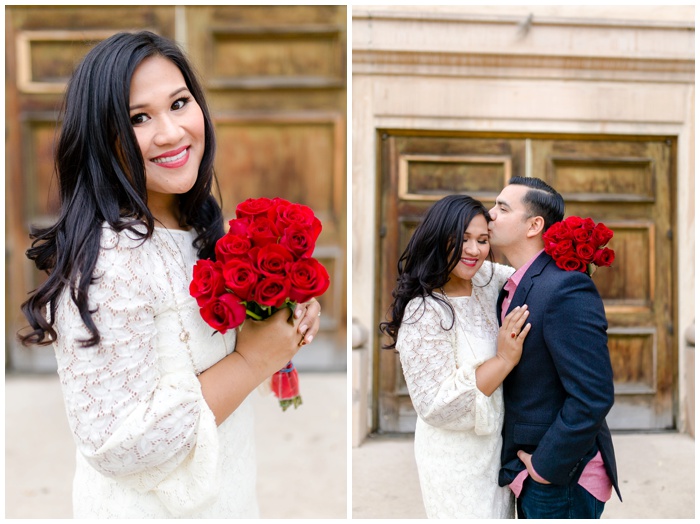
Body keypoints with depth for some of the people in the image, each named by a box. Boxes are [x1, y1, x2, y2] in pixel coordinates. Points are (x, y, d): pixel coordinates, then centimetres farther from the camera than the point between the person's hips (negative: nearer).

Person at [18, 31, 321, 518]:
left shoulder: (198, 227, -3)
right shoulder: (109, 259, -28)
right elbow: (118, 446, -29)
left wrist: (287, 315, -8)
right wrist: (253, 361, -24)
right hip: (151, 503, -7)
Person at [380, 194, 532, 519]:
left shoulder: (486, 278, -5)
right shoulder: (424, 312, -27)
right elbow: (435, 405, -27)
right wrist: (504, 360, -31)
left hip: (494, 442, 8)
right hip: (457, 459, -7)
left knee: (499, 513, 24)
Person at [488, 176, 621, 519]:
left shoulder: (566, 289, -22)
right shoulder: (515, 287, 7)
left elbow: (593, 396, -26)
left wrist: (545, 466, -18)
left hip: (562, 478, -8)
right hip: (533, 473, 8)